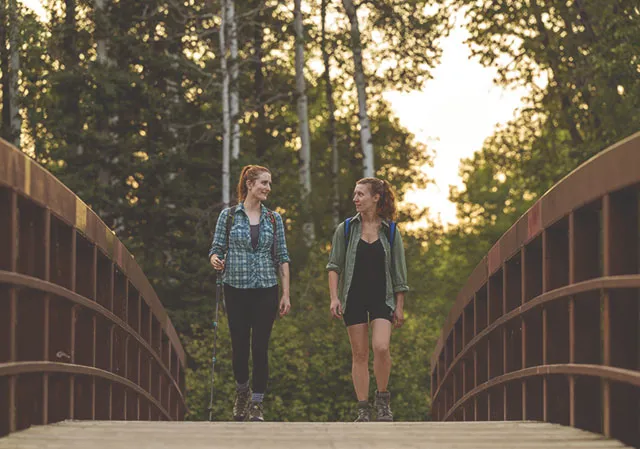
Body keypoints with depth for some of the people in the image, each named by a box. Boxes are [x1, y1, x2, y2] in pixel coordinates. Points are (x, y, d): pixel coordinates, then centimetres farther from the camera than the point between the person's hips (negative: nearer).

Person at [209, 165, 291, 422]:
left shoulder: (273, 219, 7)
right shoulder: (229, 215, 2)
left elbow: (282, 258, 7)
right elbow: (216, 249, 3)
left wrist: (286, 294, 2)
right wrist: (216, 261, -21)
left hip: (266, 290, 1)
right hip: (236, 289, -1)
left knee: (260, 347, -3)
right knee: (239, 346, 3)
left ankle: (257, 403, 7)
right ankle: (242, 391, 30)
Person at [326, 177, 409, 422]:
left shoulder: (390, 231, 4)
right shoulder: (346, 229, 4)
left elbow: (398, 271, 6)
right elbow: (334, 266, 3)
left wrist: (399, 307, 4)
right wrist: (334, 297, -8)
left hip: (382, 298, -1)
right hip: (354, 298, 1)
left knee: (381, 347, -18)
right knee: (359, 354, 1)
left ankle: (383, 399, 2)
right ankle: (363, 409, 7)